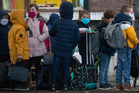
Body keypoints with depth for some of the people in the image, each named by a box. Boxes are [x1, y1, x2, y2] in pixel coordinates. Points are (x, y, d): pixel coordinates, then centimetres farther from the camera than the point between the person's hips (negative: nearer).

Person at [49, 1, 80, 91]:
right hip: (68, 50, 1)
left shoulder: (57, 22, -9)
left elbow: (51, 34, 5)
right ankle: (65, 84, 12)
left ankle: (53, 84, 9)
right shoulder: (74, 24, -6)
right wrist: (72, 47, 11)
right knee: (66, 66, 11)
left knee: (56, 66, 7)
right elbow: (77, 38, -3)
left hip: (58, 49, -1)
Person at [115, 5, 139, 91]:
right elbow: (132, 35, -17)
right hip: (126, 47, -9)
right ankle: (127, 85, -5)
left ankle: (118, 85, 13)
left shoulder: (118, 23, 15)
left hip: (120, 47, 9)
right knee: (127, 66, -6)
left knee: (120, 66, 10)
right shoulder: (126, 23, -14)